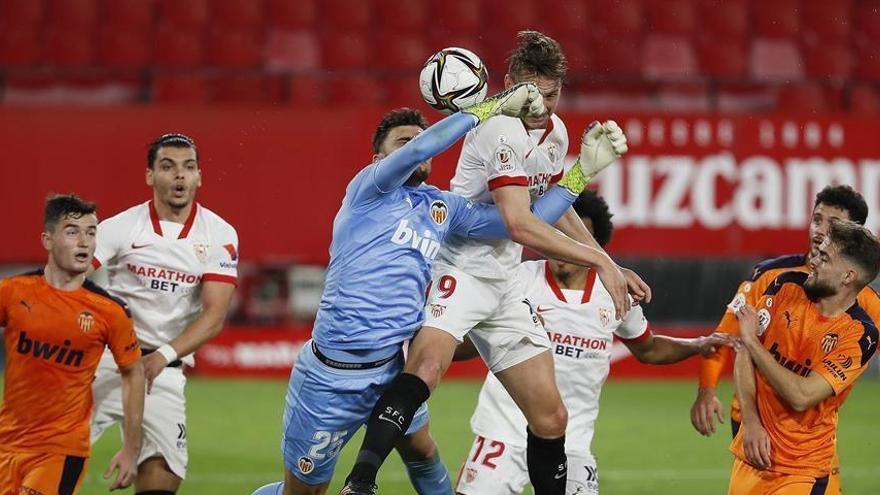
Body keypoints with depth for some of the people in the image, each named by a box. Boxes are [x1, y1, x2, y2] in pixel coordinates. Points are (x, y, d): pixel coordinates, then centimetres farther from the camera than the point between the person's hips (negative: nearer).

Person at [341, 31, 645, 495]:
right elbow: (520, 225, -26)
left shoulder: (555, 131, 11)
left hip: (502, 283, 9)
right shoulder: (502, 130, -18)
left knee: (550, 417, 6)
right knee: (427, 365, -35)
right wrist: (598, 260, -23)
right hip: (458, 269, -9)